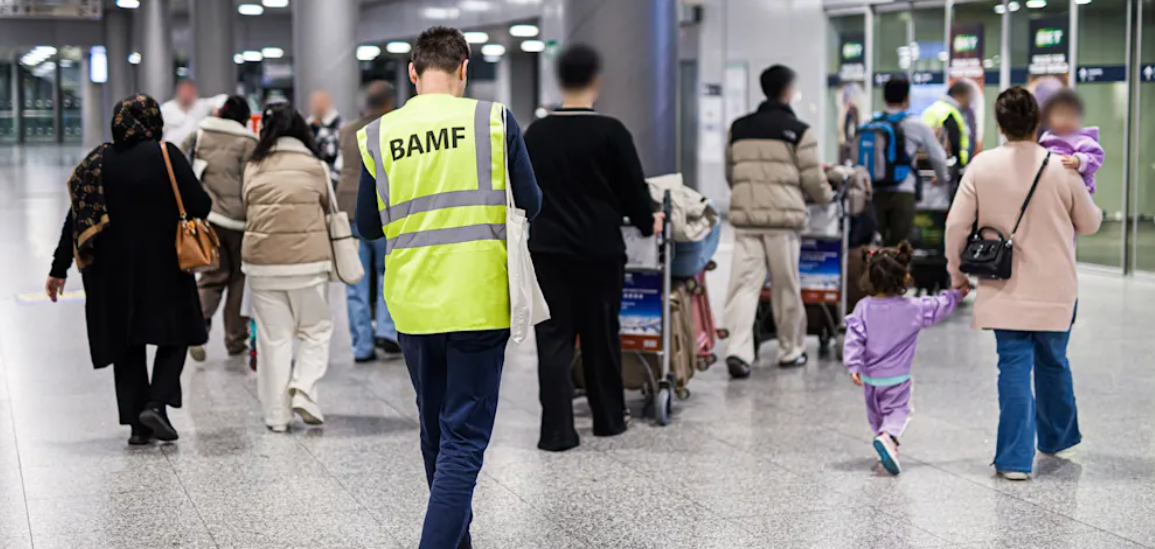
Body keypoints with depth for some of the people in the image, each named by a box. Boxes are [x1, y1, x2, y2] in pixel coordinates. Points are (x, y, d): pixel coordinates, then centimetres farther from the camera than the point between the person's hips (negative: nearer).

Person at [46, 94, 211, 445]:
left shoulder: (97, 161, 1)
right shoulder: (166, 155, -10)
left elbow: (75, 218, 3)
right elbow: (200, 206, -12)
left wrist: (59, 270, 9)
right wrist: (207, 202, 13)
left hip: (111, 270, 4)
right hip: (163, 266, -3)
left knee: (127, 344, 12)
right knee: (173, 335, 12)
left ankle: (137, 424, 11)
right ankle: (156, 403, -7)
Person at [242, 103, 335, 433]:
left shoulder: (253, 168, 1)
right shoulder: (314, 166, -4)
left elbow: (247, 210, 5)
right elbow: (328, 210, 5)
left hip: (261, 263, 2)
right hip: (307, 261, -2)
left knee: (273, 338, 8)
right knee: (316, 331, 13)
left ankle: (277, 414, 10)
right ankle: (303, 390, -6)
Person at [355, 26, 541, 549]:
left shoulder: (377, 135, 1)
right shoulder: (494, 119, -5)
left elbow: (367, 225, 9)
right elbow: (531, 205, 2)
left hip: (412, 305, 3)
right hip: (479, 303, -3)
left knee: (435, 431, 20)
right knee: (465, 437, 0)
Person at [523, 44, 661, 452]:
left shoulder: (535, 133, 3)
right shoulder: (610, 133, -10)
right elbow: (634, 188, -3)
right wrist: (648, 223, 17)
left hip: (547, 249, 2)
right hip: (598, 251, -2)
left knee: (553, 340, 2)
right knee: (601, 337, 11)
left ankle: (556, 430, -4)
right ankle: (608, 419, 24)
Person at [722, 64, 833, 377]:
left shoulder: (739, 129, 12)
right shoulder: (799, 131, -2)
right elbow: (813, 180, -1)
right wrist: (827, 197, 20)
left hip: (745, 214, 3)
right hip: (783, 217, -3)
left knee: (744, 283, -2)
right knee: (785, 287, 8)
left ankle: (739, 350, -16)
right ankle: (790, 351, 20)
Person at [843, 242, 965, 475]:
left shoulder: (863, 307, -12)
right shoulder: (913, 308, -14)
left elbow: (854, 338, -15)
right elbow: (939, 307, 1)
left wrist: (853, 365, -11)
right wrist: (958, 293, 16)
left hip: (870, 377, 2)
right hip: (898, 377, -2)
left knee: (875, 413, 20)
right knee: (898, 410, 8)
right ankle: (888, 437, -19)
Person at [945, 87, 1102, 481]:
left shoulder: (982, 166, -9)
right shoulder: (1061, 170, -9)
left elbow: (957, 224, -6)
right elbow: (1090, 223, 5)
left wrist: (957, 272, 8)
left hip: (1006, 289, -1)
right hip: (1055, 290, 1)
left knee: (1015, 367, 2)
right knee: (1053, 363, 19)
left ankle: (1015, 459, -3)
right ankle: (1057, 438, 38)